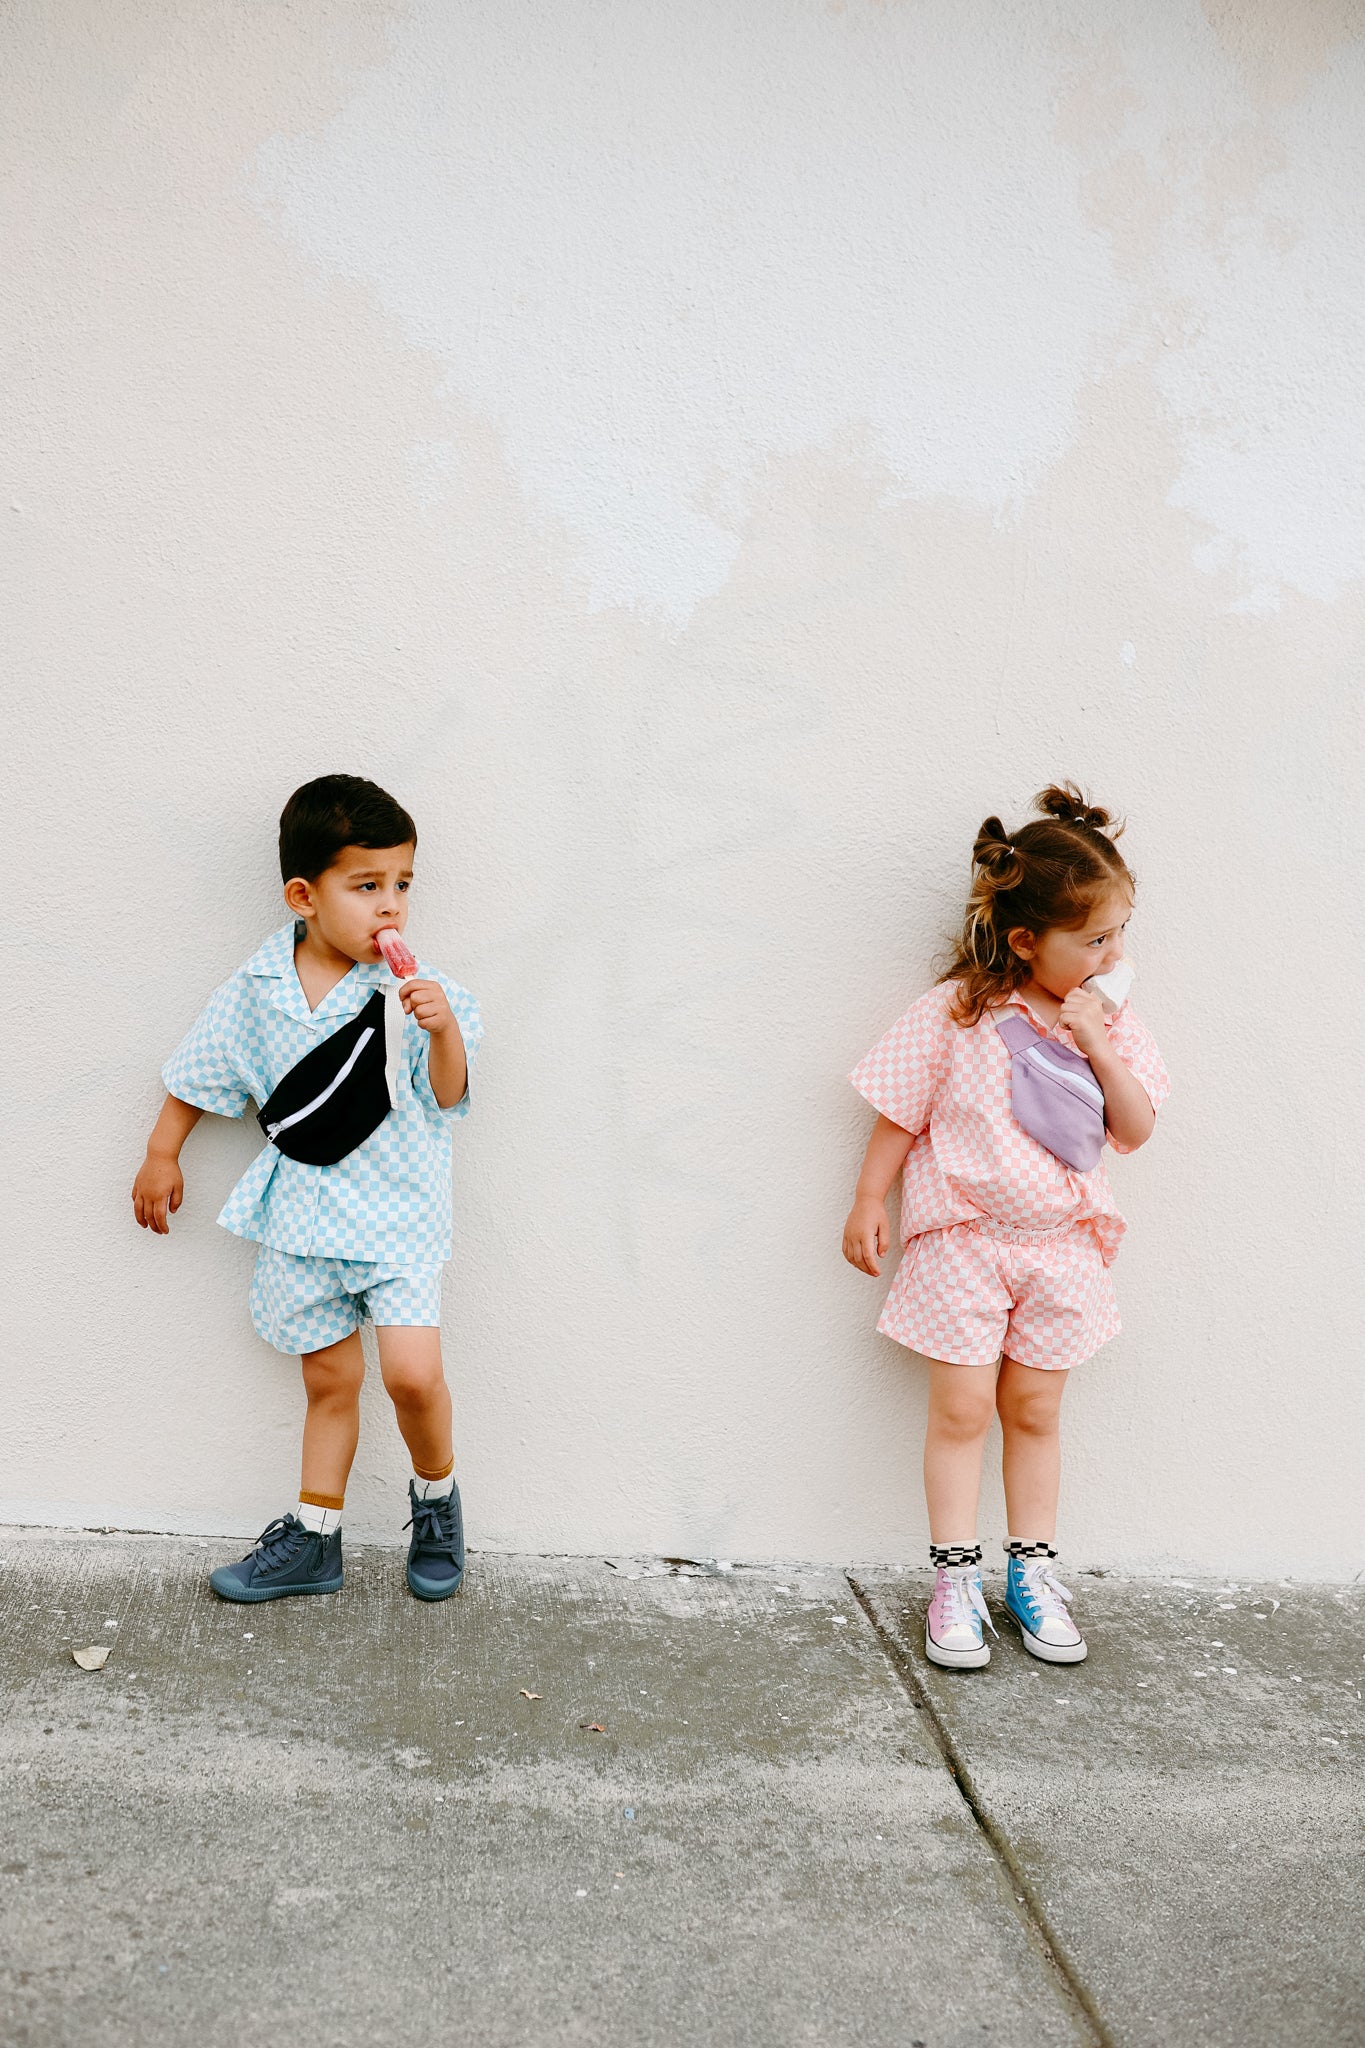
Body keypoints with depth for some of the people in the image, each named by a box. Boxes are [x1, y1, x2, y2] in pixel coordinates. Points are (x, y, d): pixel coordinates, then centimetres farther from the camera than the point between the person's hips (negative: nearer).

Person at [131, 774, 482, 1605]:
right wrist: (162, 1156, 15)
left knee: (413, 1373, -13)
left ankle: (437, 1494, 17)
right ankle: (313, 1541, 29)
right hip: (304, 1214, 2)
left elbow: (449, 1096, -14)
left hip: (397, 1208, -2)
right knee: (329, 1380, 12)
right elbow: (198, 1077, 9)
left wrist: (442, 1030, -31)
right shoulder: (256, 992, -5)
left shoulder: (416, 990, -11)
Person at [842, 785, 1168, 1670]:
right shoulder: (956, 1015, -12)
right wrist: (870, 1202, -4)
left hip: (1060, 1245, 3)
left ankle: (1033, 1571, 25)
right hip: (964, 1238, -3)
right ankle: (956, 1576, 14)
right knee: (962, 1409, 1)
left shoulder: (1111, 1024, 1)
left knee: (1035, 1412, 12)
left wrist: (1099, 1048, -14)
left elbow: (1136, 1131, -2)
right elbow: (903, 1114, -4)